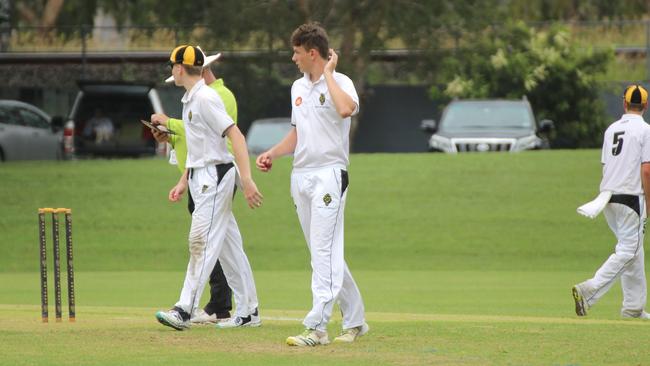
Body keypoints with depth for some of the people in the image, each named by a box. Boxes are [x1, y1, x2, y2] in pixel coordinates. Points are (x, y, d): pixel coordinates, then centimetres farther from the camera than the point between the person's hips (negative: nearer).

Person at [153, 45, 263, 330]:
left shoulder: (205, 98, -15)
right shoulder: (189, 101, 16)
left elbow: (236, 135, -22)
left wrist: (247, 180, -28)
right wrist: (183, 182, 22)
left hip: (215, 176, -10)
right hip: (200, 178, 10)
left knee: (201, 241, -12)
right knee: (228, 245, 10)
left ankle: (184, 310, -17)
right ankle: (248, 312, 12)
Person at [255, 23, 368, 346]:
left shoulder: (340, 83, -9)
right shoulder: (299, 87, 16)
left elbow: (346, 109, -32)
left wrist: (328, 74, -19)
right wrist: (273, 153, 11)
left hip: (329, 175, -9)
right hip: (301, 177, 9)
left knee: (324, 250, -13)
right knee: (322, 253, 10)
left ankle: (317, 328, -17)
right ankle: (355, 320, 18)